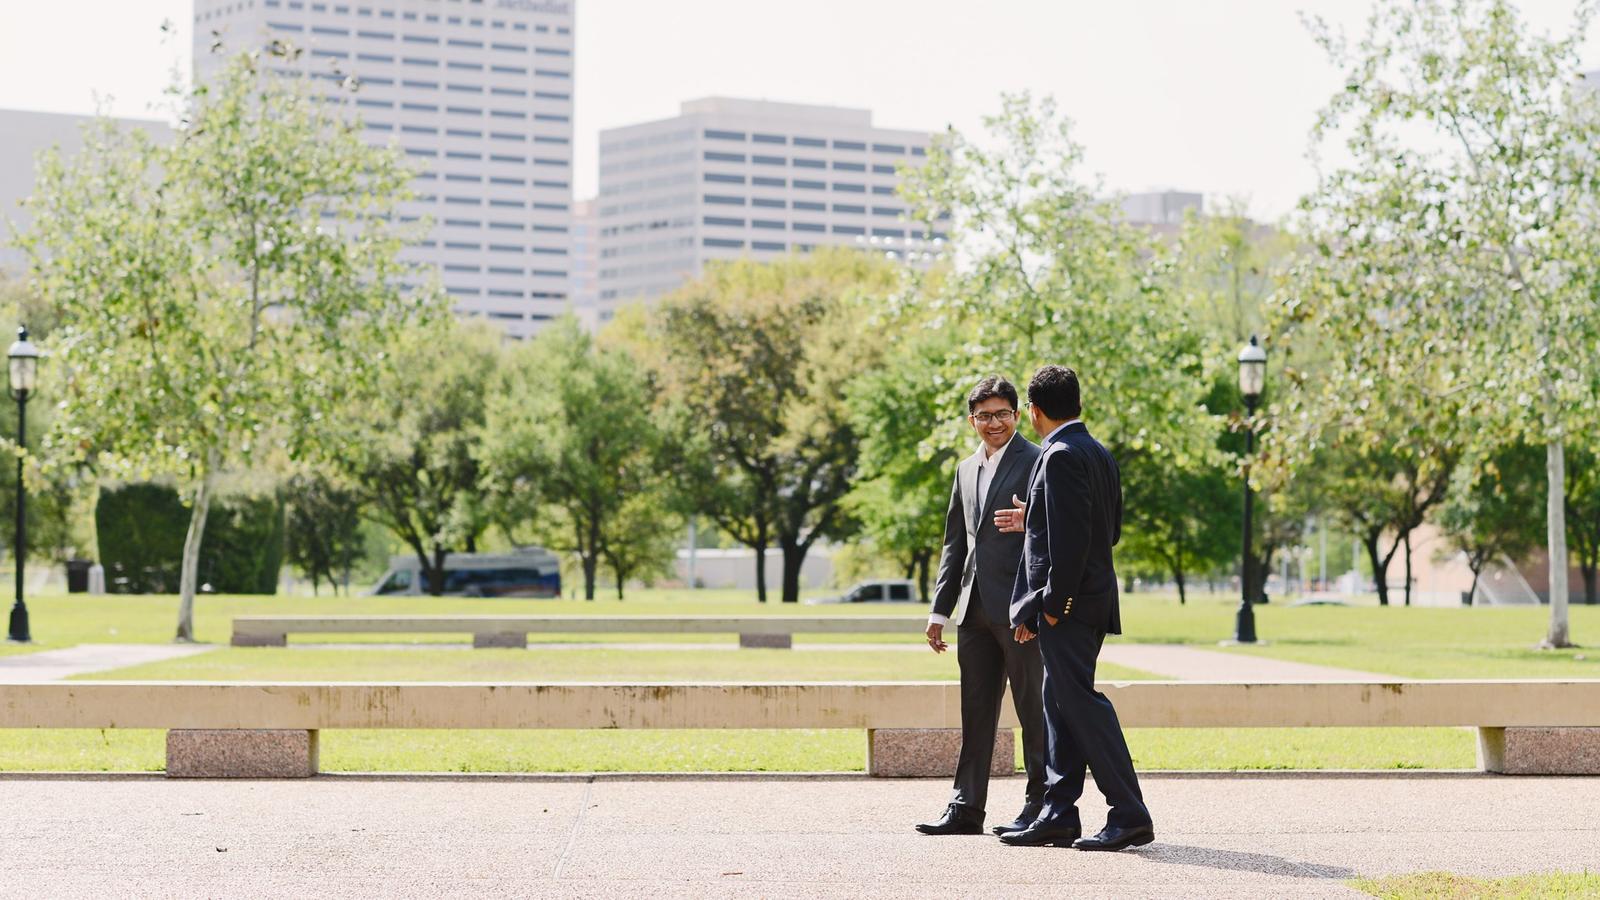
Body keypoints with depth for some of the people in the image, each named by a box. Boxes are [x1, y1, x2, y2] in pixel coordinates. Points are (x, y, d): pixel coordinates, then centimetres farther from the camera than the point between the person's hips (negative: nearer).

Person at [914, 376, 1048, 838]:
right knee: (975, 712, 8)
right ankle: (966, 807, 11)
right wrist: (940, 609, 16)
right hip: (975, 609, 7)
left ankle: (1041, 805, 6)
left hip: (1019, 608, -7)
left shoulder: (1036, 462, -4)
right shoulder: (966, 470, 18)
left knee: (1034, 709, 0)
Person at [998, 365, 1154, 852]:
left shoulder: (1061, 456, -14)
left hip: (1068, 603, -10)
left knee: (1079, 702, -9)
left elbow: (1071, 536, -21)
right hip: (1094, 598, 10)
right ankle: (1058, 815, 14)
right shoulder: (1100, 454, 15)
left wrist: (1054, 602, -18)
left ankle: (1130, 814, -9)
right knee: (1060, 705, 12)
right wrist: (1033, 520, 26)